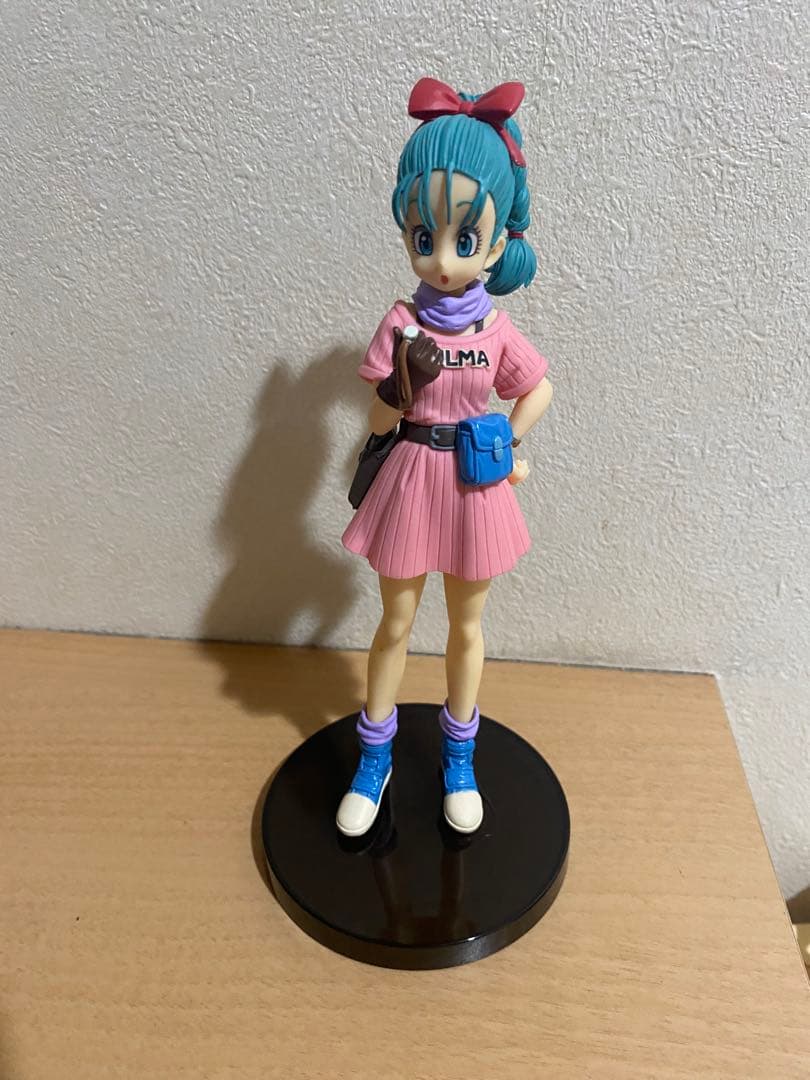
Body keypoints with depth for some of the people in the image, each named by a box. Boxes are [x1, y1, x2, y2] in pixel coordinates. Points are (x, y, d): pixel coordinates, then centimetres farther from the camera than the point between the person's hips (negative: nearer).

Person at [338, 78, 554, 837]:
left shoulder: (498, 331, -8)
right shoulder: (401, 324, -11)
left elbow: (539, 392, 6)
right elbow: (377, 422, -6)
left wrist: (507, 447, -3)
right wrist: (401, 386, -21)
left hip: (474, 487, 1)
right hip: (413, 482, -1)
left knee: (466, 626, 16)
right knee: (395, 624, 13)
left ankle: (458, 755, 40)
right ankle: (375, 756, 36)